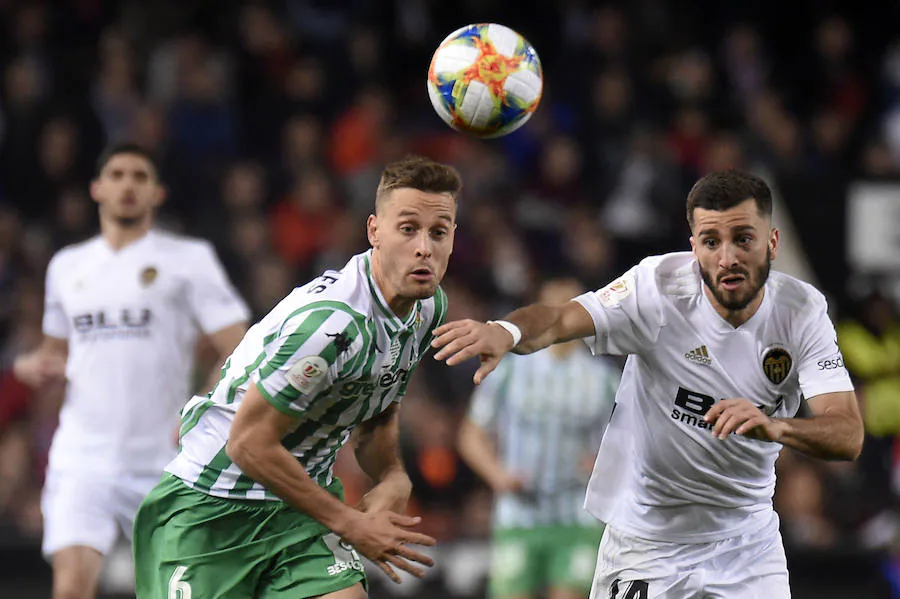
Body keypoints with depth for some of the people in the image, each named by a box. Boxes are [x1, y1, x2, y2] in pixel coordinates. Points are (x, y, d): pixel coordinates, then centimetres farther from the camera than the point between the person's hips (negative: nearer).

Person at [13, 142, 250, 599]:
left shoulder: (189, 260, 1)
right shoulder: (67, 265, 14)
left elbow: (240, 352, -5)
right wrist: (40, 366, 5)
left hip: (162, 459, -2)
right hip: (82, 458, 2)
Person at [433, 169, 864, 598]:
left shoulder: (803, 311, -12)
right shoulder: (661, 286, -17)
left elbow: (848, 435, -20)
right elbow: (559, 320, -29)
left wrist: (775, 426, -42)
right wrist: (506, 331, -53)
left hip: (747, 542, 2)